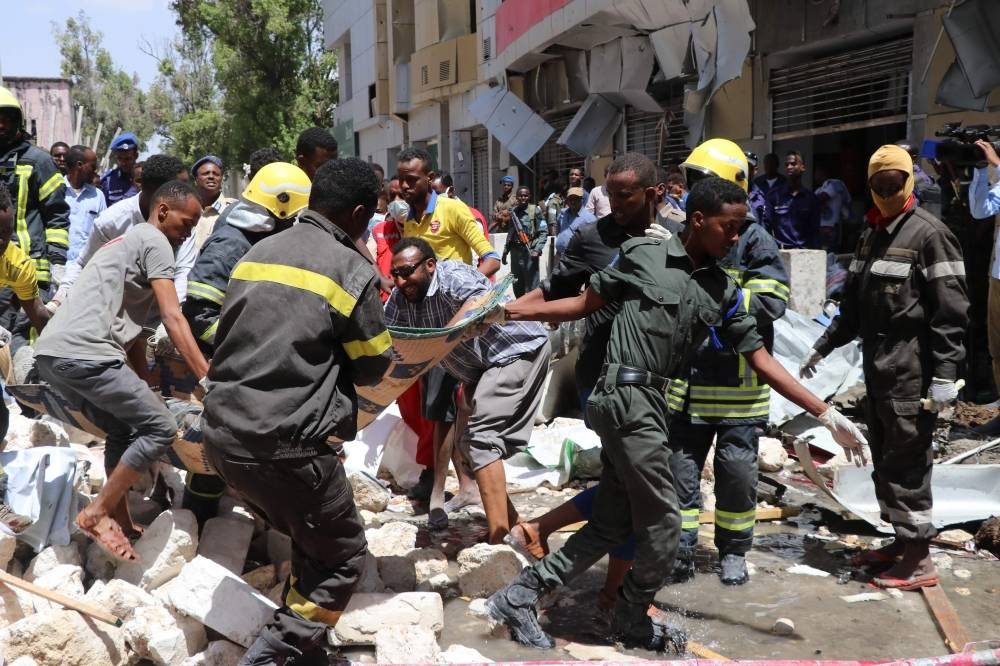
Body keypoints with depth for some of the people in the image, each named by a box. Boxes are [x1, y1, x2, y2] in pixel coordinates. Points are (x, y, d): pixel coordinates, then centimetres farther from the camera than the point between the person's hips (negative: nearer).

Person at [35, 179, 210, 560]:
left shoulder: (129, 241, 30)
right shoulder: (154, 240, 0)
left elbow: (133, 329, 30)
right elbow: (173, 319, -9)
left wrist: (147, 390, 30)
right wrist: (208, 380, -12)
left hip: (51, 352, 10)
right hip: (83, 354, -10)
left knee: (125, 431, 22)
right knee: (160, 428, -4)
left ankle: (119, 520, 25)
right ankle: (97, 514, 0)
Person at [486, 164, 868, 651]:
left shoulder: (724, 292, 11)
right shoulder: (642, 254, -4)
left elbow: (761, 360, 11)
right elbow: (585, 303, 4)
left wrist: (825, 414, 7)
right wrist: (513, 311, -1)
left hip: (649, 403, 7)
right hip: (625, 396, -7)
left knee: (611, 525, 9)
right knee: (662, 524, 0)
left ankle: (519, 596, 17)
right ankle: (632, 623, 23)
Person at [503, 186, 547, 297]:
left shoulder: (535, 210, -4)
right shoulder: (513, 212, 9)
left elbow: (544, 232, -5)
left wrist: (537, 250, -15)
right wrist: (505, 251, 16)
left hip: (529, 252, -5)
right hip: (515, 252, 5)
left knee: (531, 286, -3)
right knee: (517, 285, 13)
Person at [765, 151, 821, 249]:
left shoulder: (810, 198, 11)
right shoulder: (774, 194, 5)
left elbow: (814, 231, 11)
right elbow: (766, 226, 2)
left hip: (804, 251, 2)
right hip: (779, 250, -1)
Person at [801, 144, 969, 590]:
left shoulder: (929, 234, -10)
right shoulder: (872, 235, 16)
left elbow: (951, 311, -16)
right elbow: (854, 304, 23)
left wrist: (945, 374, -20)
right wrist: (823, 347, 22)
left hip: (912, 374, -8)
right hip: (876, 369, 8)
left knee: (908, 463, -5)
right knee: (883, 461, 15)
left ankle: (919, 561, 4)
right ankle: (901, 541, 27)